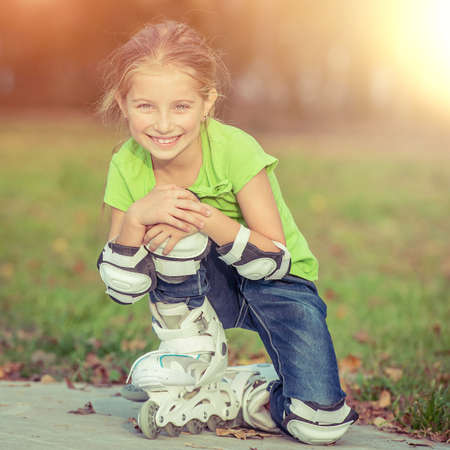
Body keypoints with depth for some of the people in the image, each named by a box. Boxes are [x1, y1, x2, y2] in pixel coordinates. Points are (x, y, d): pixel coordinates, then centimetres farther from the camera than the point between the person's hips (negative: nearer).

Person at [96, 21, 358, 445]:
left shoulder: (235, 150, -24)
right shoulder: (127, 167, -14)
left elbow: (276, 262, -23)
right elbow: (123, 290, -13)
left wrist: (208, 220, -38)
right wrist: (137, 217, -31)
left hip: (277, 284, -3)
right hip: (203, 290, 3)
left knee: (321, 422, -25)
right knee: (168, 225, -32)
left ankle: (228, 395, 4)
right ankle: (193, 364, -13)